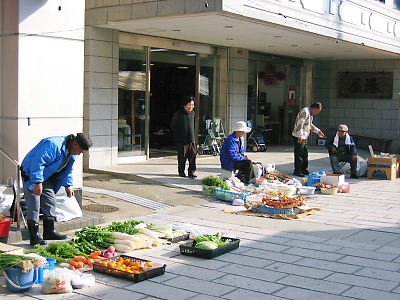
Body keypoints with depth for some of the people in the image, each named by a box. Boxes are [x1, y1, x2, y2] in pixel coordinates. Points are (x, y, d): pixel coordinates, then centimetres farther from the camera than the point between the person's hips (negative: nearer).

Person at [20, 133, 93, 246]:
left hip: (46, 178, 9)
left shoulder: (72, 153, 0)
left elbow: (68, 169, 15)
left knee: (50, 202, 10)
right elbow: (38, 162, -32)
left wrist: (68, 185, 8)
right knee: (34, 206, -10)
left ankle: (49, 232, 19)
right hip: (31, 174, -9)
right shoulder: (53, 145, -31)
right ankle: (34, 237, -7)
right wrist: (38, 183, -32)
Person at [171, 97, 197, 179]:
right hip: (181, 140, -4)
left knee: (192, 155, -6)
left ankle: (191, 172, 0)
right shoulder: (178, 114, -7)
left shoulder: (192, 113, 9)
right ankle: (181, 171, 18)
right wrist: (177, 134, 6)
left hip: (191, 139, 4)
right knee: (182, 157, 4)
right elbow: (173, 125, 3)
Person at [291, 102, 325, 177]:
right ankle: (297, 171, 2)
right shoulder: (305, 112, -19)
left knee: (305, 154, 15)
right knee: (299, 154, -5)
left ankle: (304, 170, 25)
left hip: (304, 137, 10)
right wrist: (300, 136, -29)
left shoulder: (310, 114, 15)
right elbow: (299, 124, -26)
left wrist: (318, 131, 30)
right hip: (299, 137, -10)